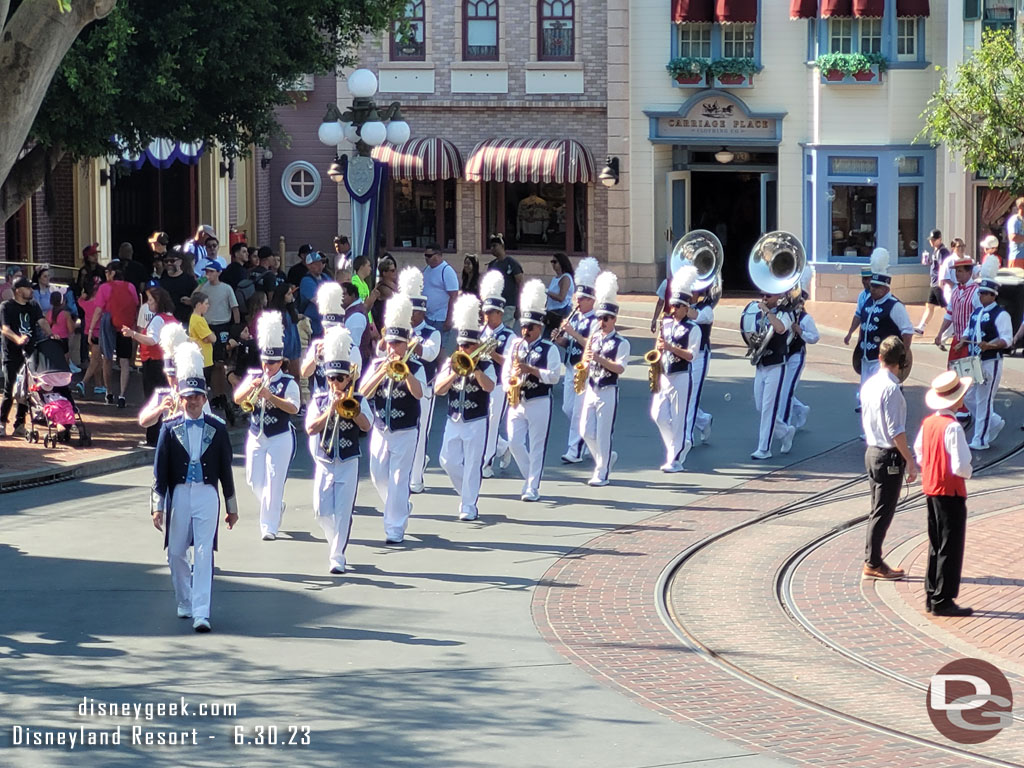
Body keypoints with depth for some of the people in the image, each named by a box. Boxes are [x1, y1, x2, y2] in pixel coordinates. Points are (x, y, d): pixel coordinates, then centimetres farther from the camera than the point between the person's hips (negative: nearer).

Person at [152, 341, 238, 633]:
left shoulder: (217, 429, 3)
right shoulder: (170, 429, 2)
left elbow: (225, 468, 7)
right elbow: (160, 469, 1)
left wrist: (231, 507, 10)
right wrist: (158, 506, -4)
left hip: (207, 496, -1)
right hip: (178, 495, 1)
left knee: (204, 554, -9)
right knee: (176, 554, 10)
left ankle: (201, 613, -12)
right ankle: (185, 603, 32)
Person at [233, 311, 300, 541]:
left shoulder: (288, 383, -7)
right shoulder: (254, 377, 6)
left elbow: (293, 408, -20)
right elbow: (237, 399, -2)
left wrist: (271, 396, -31)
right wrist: (250, 388, -21)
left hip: (280, 439, -5)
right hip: (256, 437, 5)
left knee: (273, 482, -7)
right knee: (254, 480, 10)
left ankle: (269, 526, -3)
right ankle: (275, 507, 37)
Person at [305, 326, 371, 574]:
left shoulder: (357, 401, 1)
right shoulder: (318, 401, 3)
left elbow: (366, 426, -13)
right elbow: (310, 428, -11)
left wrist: (350, 409, -22)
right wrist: (331, 410, -18)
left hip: (348, 464, -2)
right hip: (323, 463, 2)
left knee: (343, 511, -7)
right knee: (322, 511, 1)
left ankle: (337, 556, -4)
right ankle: (336, 540, 29)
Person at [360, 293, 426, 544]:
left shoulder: (416, 367, -6)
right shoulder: (377, 364, 4)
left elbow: (418, 393, -22)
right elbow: (364, 392, -8)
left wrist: (404, 371, -32)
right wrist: (382, 372, -20)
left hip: (405, 432, -4)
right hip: (380, 429, 4)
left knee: (398, 479, -6)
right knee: (378, 476, 11)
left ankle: (395, 530, -2)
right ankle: (402, 507, 38)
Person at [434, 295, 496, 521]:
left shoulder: (485, 366, -5)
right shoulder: (450, 364, 5)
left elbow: (489, 387, -23)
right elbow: (438, 390, -5)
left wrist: (474, 368, -29)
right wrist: (454, 374, -19)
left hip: (476, 423, -4)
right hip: (453, 421, 4)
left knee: (472, 465, -3)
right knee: (448, 461, 4)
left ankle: (469, 506, 4)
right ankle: (467, 493, 26)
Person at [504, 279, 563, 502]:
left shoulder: (549, 349, -4)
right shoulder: (515, 346, 10)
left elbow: (554, 376, -12)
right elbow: (505, 372, 10)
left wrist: (531, 370, -21)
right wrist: (508, 387, -9)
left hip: (539, 403, -5)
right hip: (517, 402, 5)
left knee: (537, 446, -1)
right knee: (515, 443, 2)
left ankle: (533, 488, 2)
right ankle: (531, 476, 23)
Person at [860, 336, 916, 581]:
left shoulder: (868, 384, 6)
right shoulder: (891, 388, -20)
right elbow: (896, 431, -21)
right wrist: (910, 461, -15)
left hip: (871, 450, 8)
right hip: (889, 456, -8)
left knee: (878, 510, 16)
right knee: (883, 512, 0)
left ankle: (871, 560, 20)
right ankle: (873, 564, 5)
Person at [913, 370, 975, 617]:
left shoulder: (927, 423, 3)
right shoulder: (952, 427, -22)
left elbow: (919, 456, 14)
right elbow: (960, 466, -24)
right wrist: (968, 473, -4)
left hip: (931, 490, 8)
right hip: (951, 491, -8)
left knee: (936, 544, 17)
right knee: (951, 547, 0)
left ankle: (932, 596, 21)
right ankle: (943, 601, 2)